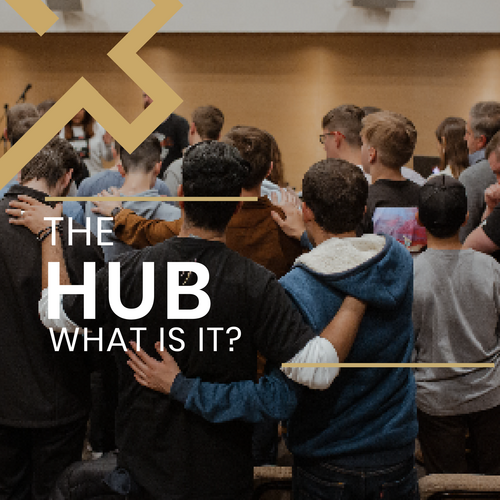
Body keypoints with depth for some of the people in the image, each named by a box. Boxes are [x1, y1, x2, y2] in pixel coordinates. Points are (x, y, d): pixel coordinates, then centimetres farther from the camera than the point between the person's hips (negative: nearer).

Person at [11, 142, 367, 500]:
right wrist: (357, 299, -17)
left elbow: (56, 314, 1)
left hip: (141, 466, 2)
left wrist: (49, 234, 12)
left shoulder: (129, 270, -17)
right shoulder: (255, 284, -23)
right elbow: (317, 369, -26)